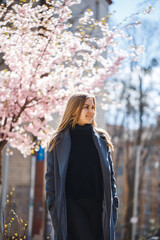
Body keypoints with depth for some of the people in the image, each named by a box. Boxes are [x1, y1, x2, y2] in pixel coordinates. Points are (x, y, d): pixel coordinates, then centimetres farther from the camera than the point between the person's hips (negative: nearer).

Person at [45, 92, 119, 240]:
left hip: (97, 204, 3)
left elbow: (110, 174, 16)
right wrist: (52, 204, -1)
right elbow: (51, 176, 7)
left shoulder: (102, 139, 13)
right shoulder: (59, 141, 6)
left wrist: (113, 201, 8)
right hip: (71, 203, -3)